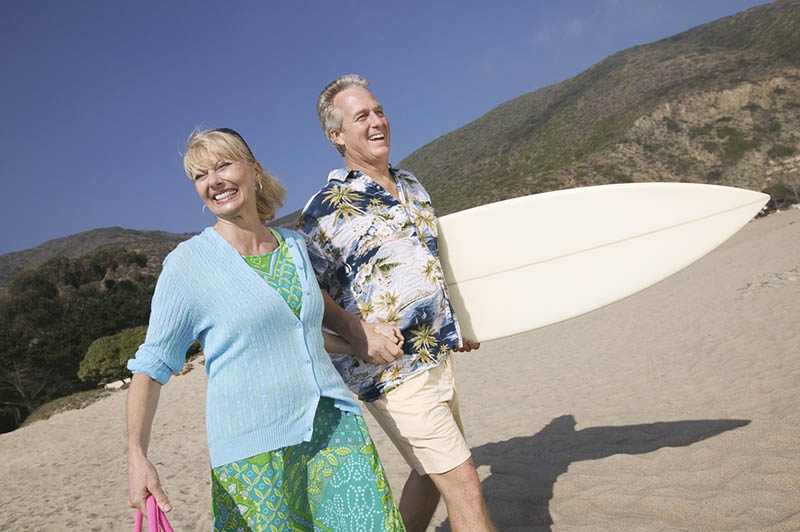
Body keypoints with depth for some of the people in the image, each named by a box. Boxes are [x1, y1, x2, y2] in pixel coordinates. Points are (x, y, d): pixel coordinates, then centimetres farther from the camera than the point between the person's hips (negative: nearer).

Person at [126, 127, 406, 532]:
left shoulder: (295, 244, 8)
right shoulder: (188, 263, -7)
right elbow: (151, 365, -5)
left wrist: (358, 341, 20)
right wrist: (137, 457, -16)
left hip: (334, 425, 5)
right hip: (255, 450, -4)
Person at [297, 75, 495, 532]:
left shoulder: (412, 186, 11)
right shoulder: (327, 209, -12)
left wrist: (455, 328, 24)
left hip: (438, 357, 8)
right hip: (394, 374, -7)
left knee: (432, 475, 19)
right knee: (463, 484, -3)